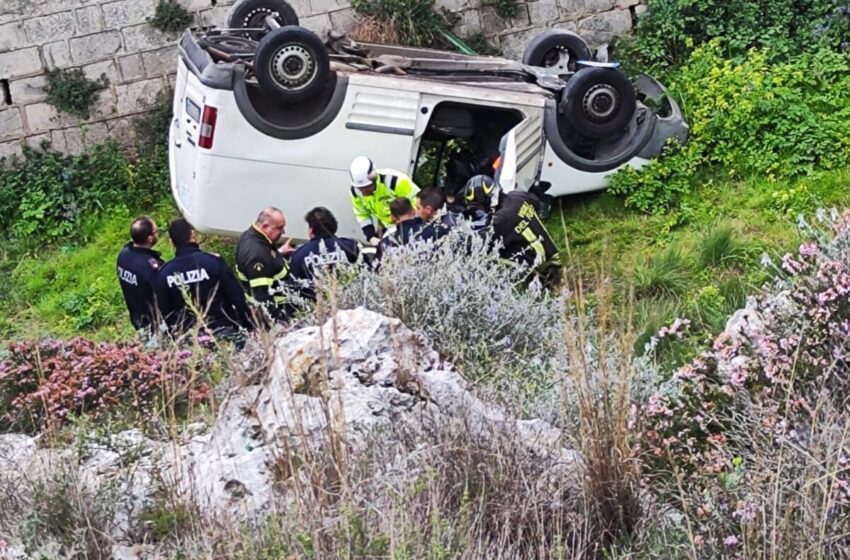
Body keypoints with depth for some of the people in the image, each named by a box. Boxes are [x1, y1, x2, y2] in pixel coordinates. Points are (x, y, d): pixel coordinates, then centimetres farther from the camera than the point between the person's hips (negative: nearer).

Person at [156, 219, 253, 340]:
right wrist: (249, 326, 2)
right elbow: (237, 296, -5)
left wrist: (175, 334, 16)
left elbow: (164, 312, 6)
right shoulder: (213, 261, -7)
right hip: (222, 333, -3)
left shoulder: (164, 273, 2)